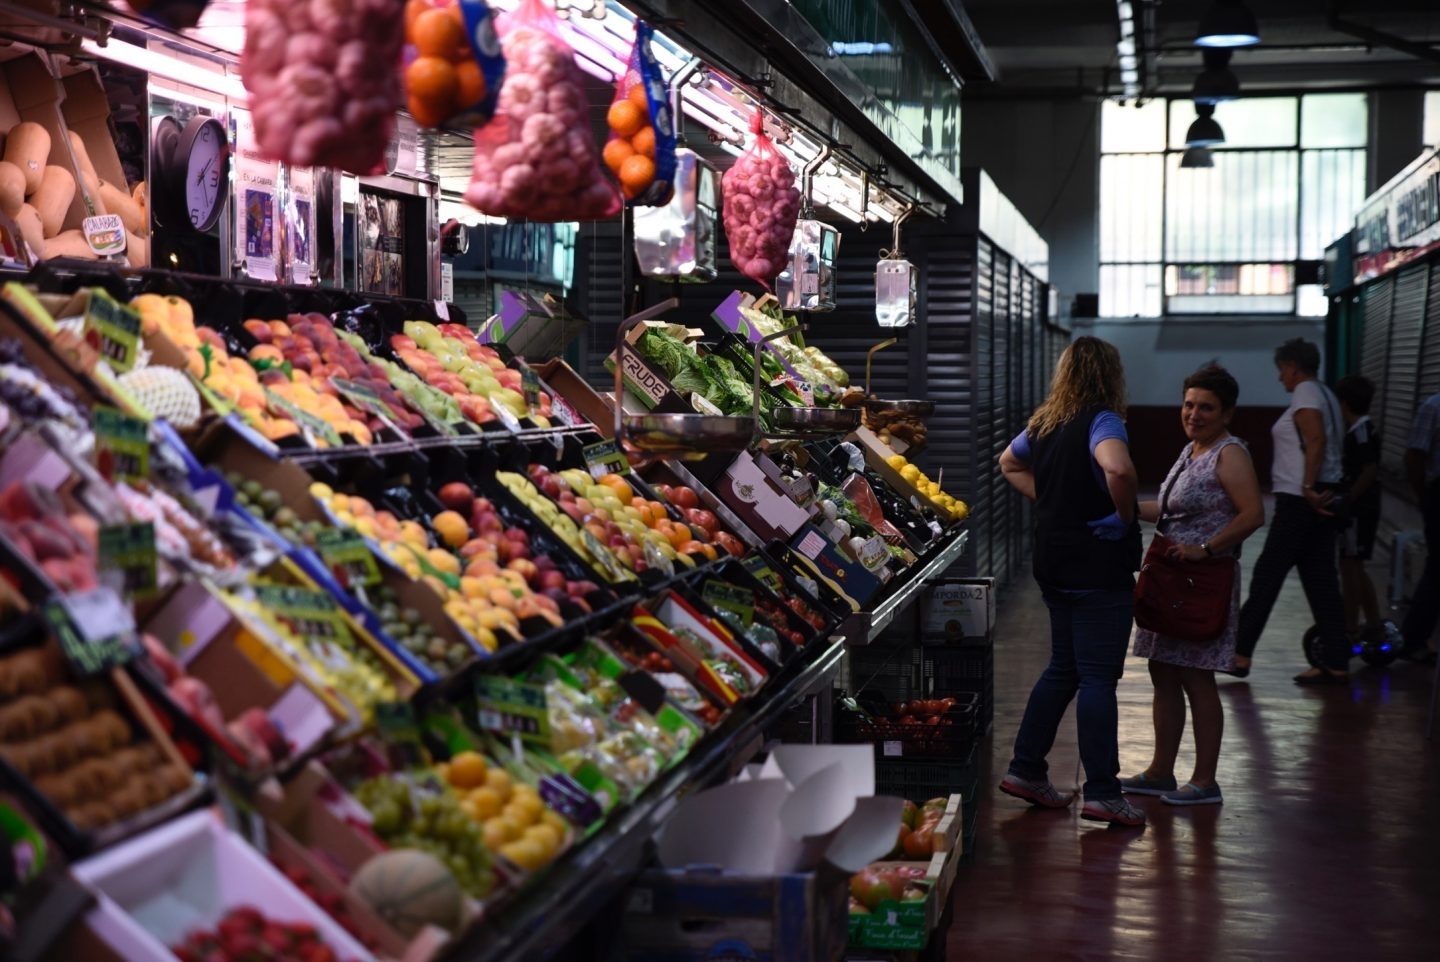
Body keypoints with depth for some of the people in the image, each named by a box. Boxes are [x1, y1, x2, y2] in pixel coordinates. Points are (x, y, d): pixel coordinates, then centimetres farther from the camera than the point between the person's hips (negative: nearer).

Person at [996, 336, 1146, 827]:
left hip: (1055, 565, 8)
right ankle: (1102, 792, 1)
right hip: (1099, 567, -8)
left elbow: (1010, 463, 28)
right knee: (1098, 677, -3)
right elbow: (1118, 469, -36)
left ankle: (1026, 769, 23)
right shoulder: (1102, 421, -15)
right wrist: (1125, 515, -18)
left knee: (1064, 669, 19)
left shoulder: (1044, 423, 10)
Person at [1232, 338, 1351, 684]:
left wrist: (1308, 487, -26)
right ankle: (1336, 664, 7)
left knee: (1267, 575, -4)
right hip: (1321, 499, 9)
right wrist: (1317, 489, 11)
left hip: (1300, 500, -9)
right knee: (1321, 581, 8)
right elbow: (1328, 444, 17)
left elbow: (1316, 440, -23)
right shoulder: (1325, 395, 19)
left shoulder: (1306, 393, -9)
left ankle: (1240, 654, -1)